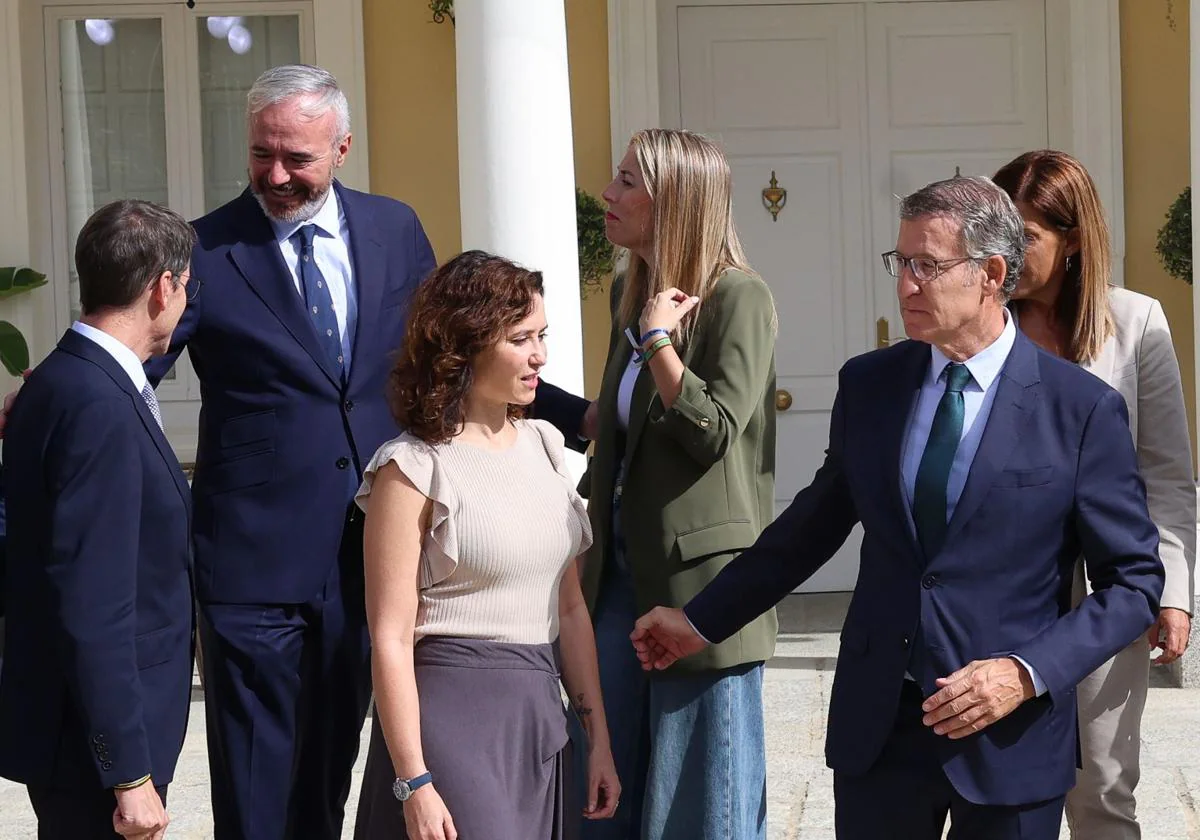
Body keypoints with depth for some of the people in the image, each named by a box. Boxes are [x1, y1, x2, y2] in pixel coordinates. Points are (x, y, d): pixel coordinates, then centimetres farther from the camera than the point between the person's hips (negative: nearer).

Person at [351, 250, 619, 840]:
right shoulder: (413, 468, -9)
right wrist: (413, 784, -15)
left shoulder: (543, 444, 11)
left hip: (540, 719, 6)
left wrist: (598, 737, 12)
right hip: (453, 715, -6)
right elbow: (391, 640, -11)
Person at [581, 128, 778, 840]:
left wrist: (657, 337, -17)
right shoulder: (632, 293, 11)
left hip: (701, 582, -8)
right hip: (624, 573, 8)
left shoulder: (739, 297, -12)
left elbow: (716, 432, -17)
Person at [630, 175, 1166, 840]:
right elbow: (815, 522, 16)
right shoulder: (868, 384, 4)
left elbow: (1133, 580, -4)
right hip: (876, 728, 3)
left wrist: (1028, 673, -16)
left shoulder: (1083, 409, -8)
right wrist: (701, 621, 17)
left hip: (1011, 739, -3)